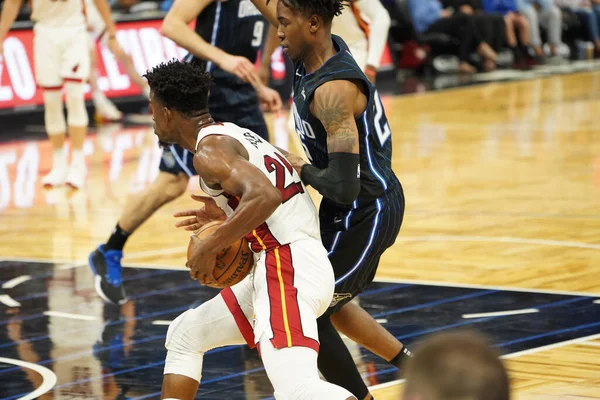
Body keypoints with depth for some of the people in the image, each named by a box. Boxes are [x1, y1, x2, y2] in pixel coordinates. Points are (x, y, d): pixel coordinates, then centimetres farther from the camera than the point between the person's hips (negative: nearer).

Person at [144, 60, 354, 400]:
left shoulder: (209, 150, -10)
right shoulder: (233, 134, 19)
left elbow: (265, 196, -26)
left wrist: (210, 246, -18)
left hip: (288, 268, -10)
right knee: (185, 335, 24)